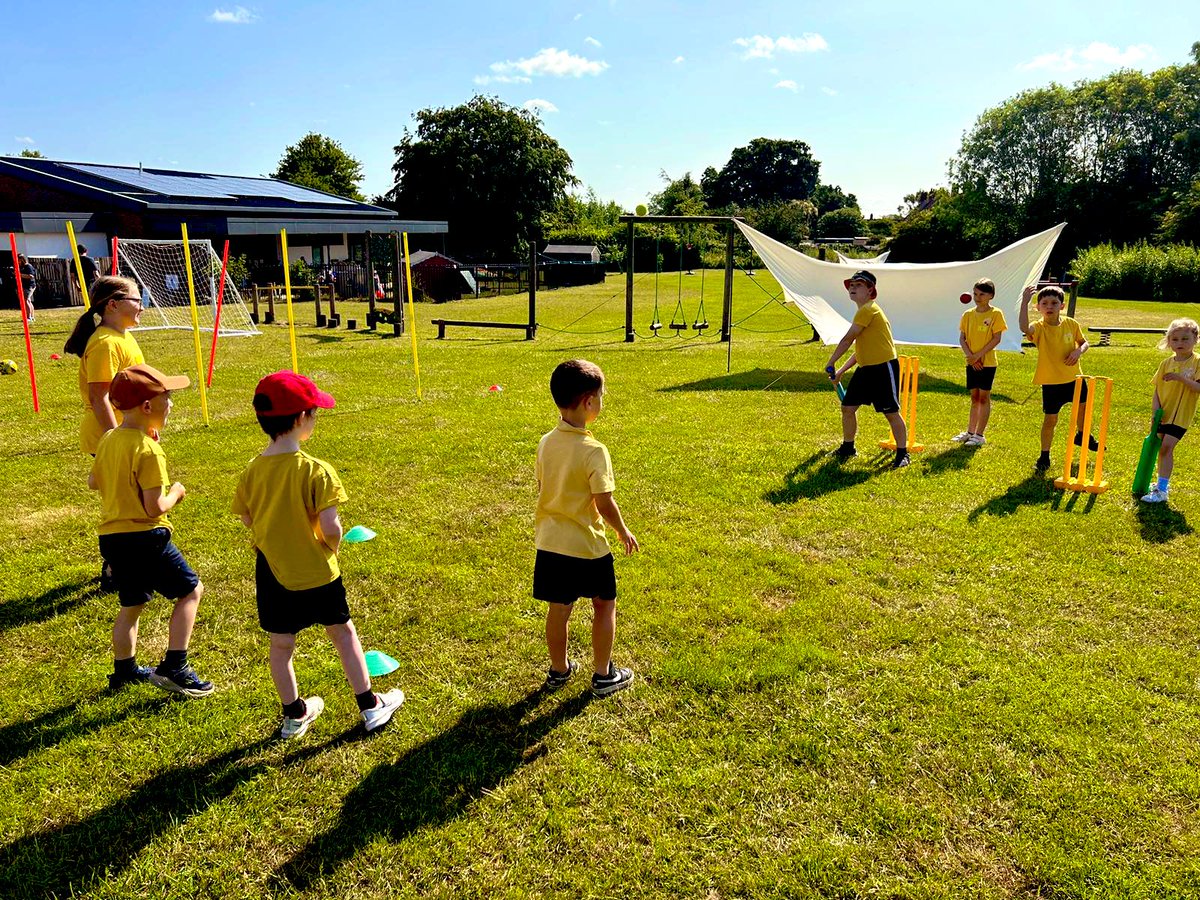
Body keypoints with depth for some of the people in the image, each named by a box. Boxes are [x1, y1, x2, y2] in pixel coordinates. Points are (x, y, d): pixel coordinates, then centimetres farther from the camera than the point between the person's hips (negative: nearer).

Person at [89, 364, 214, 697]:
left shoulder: (108, 440, 7)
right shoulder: (148, 449, -19)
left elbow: (93, 482, 23)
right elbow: (155, 507, -20)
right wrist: (175, 493, -2)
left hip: (111, 537, 8)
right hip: (144, 537, -8)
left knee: (132, 604, 22)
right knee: (190, 591, 5)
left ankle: (124, 670, 34)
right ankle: (173, 668, 1)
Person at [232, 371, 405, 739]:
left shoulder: (252, 471, -8)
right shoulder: (316, 471, -23)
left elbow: (246, 519, 5)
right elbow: (330, 527, -26)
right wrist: (331, 546, -5)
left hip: (271, 573, 4)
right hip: (316, 572, -4)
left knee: (281, 644, 18)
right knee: (343, 633, 15)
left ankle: (294, 714, 35)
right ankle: (370, 706, 26)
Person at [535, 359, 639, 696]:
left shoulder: (546, 443, -2)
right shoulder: (594, 451, -22)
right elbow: (604, 503, -19)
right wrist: (623, 532, -2)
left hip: (550, 542, 5)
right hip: (586, 545, -5)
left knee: (558, 609, 16)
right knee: (605, 606, 15)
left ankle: (559, 670, 33)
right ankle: (603, 675, 24)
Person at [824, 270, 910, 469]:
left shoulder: (869, 310, -14)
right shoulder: (863, 312, 17)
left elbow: (847, 340, -14)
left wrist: (830, 363, -5)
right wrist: (840, 371, 19)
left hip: (884, 367, -10)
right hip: (865, 368, 10)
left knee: (891, 412, -2)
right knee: (848, 407, 9)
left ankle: (902, 453, 9)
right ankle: (847, 448, 25)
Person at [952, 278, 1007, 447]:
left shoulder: (995, 314, -7)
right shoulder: (968, 314, 6)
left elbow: (996, 339, -12)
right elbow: (962, 338, 3)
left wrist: (978, 355, -17)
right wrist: (970, 356, -10)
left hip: (987, 362, -4)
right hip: (971, 363, 4)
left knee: (984, 397, 0)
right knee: (974, 397, 13)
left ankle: (979, 435, 5)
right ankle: (970, 432, 20)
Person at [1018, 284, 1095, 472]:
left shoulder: (1071, 324, -5)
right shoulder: (1038, 328, -18)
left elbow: (1084, 342, 8)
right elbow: (1024, 328, -42)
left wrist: (1079, 351, -16)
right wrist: (1024, 302, -48)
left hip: (1074, 376, 5)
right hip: (1051, 381, -5)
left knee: (1083, 405, 24)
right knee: (1050, 419, -2)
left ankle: (1082, 436, 53)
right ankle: (1044, 456, 10)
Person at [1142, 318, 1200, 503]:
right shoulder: (1166, 364, 4)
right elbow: (1157, 387, 5)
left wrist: (1181, 378, -26)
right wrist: (1156, 406, -8)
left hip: (1180, 414, -5)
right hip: (1162, 413, 5)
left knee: (1166, 447, -11)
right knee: (1162, 448, 13)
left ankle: (1162, 491, -6)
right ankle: (1162, 483, 29)